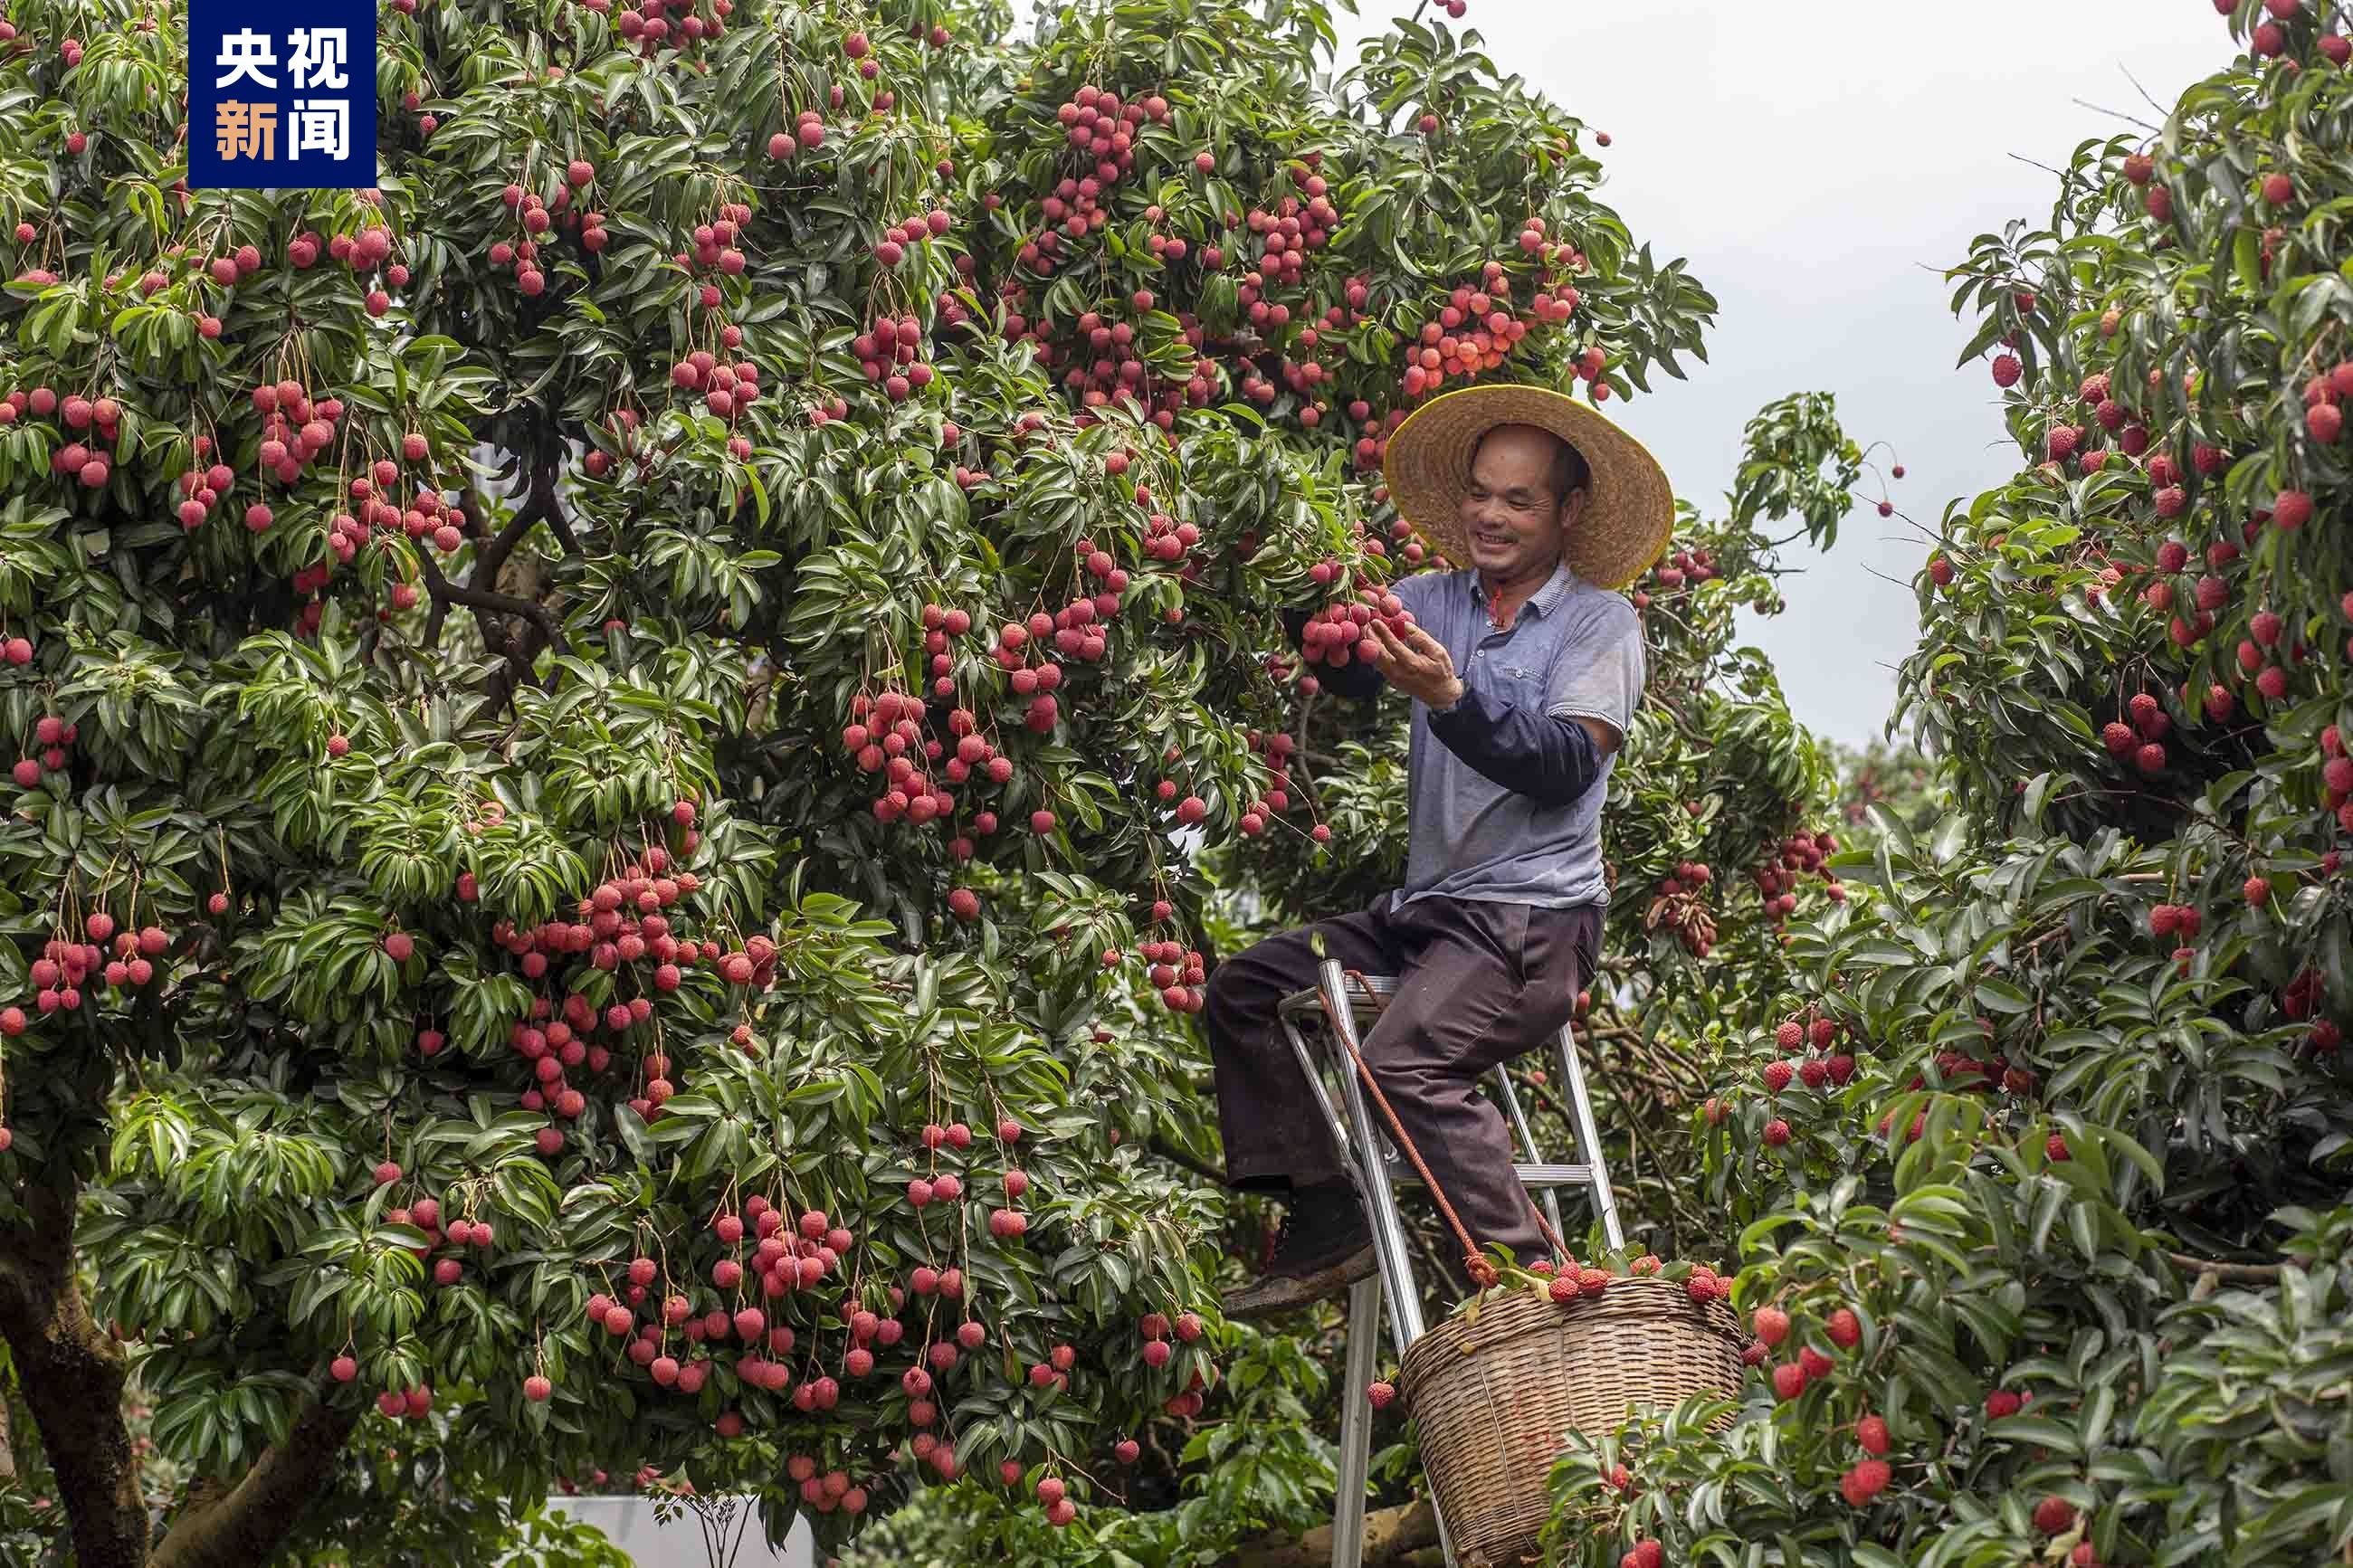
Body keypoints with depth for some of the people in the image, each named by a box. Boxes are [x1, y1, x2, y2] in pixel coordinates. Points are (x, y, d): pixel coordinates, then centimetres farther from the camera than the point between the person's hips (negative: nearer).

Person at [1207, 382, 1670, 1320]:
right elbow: (1343, 669, -2)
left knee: (1406, 1063, -29)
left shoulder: (1599, 622, 0)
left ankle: (1527, 1280, -27)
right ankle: (1325, 1222, -1)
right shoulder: (1437, 601, 13)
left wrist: (1451, 698, -25)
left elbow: (1566, 766, -13)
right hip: (1426, 906, 7)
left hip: (1532, 917, -7)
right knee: (1246, 989, 0)